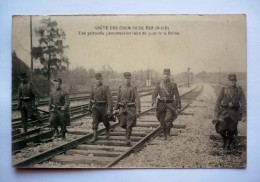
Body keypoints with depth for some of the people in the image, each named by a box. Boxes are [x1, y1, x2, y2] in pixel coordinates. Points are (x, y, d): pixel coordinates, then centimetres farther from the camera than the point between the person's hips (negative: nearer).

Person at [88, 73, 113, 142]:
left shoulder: (106, 88, -8)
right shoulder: (93, 87, 6)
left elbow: (109, 99, -13)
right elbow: (91, 98, 15)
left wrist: (109, 109, -19)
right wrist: (90, 107, 17)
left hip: (103, 107, -3)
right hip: (95, 107, 3)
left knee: (105, 121, 13)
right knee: (95, 122, -4)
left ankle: (107, 132, 38)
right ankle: (95, 136, -2)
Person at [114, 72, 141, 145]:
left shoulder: (133, 88, -4)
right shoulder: (120, 88, 6)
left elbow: (137, 100, -7)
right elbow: (118, 99, 11)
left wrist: (138, 110, -14)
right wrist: (116, 109, 10)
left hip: (131, 109, -3)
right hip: (122, 109, 3)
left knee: (129, 125, -6)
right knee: (123, 124, 7)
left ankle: (127, 139, 2)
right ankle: (128, 131, 38)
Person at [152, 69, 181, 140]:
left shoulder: (173, 85, 3)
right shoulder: (159, 84, 4)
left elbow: (177, 96, 5)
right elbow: (154, 94, -3)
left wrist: (178, 107, 0)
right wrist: (153, 102, -21)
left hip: (170, 105, -2)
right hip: (161, 105, 2)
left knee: (168, 119, -21)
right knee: (162, 121, 5)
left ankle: (168, 132, 1)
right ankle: (164, 135, 21)